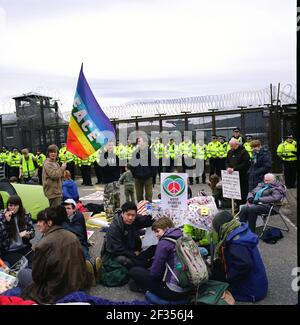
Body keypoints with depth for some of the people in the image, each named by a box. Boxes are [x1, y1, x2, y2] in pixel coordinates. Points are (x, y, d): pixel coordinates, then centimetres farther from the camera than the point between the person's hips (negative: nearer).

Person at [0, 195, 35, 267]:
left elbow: (32, 232, 5)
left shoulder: (26, 215, 0)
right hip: (9, 251, -2)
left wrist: (26, 234, -18)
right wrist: (6, 221, -22)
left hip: (24, 247, 2)